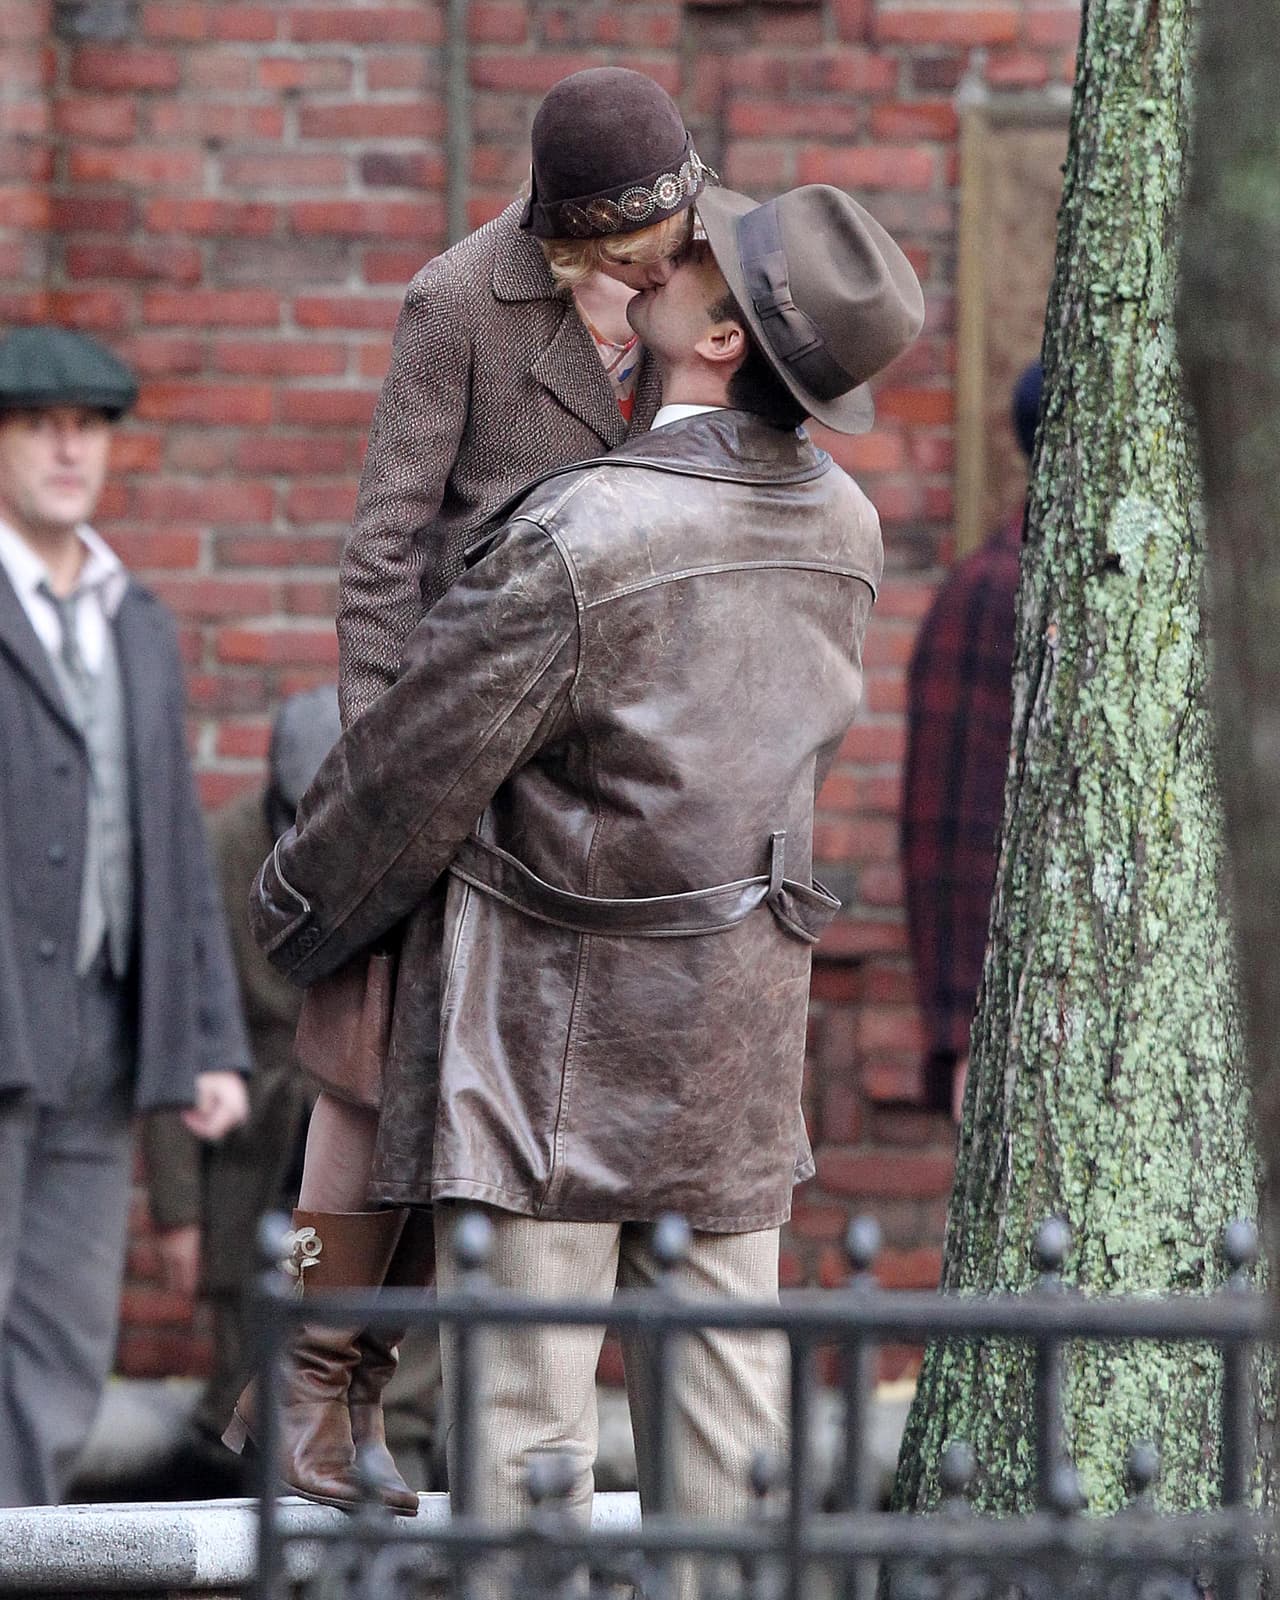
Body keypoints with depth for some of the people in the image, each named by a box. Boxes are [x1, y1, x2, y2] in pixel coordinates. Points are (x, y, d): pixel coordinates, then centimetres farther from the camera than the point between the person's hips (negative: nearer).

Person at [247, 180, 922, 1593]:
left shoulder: (577, 544, -20)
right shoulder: (844, 529, 2)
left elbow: (415, 773, -10)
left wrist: (297, 909, 9)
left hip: (556, 1033, -6)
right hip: (740, 1032, 6)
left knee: (520, 1413, -3)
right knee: (723, 1387, 9)